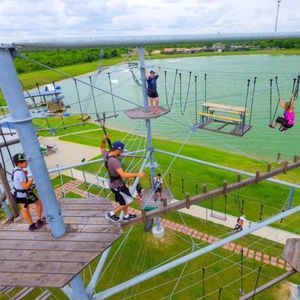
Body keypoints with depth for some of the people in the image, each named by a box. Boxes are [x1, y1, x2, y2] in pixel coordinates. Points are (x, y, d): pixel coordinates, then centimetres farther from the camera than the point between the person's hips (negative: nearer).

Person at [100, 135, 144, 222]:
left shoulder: (106, 155, -6)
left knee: (124, 200, 25)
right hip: (117, 185, -9)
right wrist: (137, 174, -36)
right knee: (128, 201, 9)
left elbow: (102, 148, 18)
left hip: (114, 183, 9)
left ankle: (126, 216, 44)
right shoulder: (114, 161, -34)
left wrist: (104, 140, -2)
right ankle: (111, 214, 18)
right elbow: (123, 174, -42)